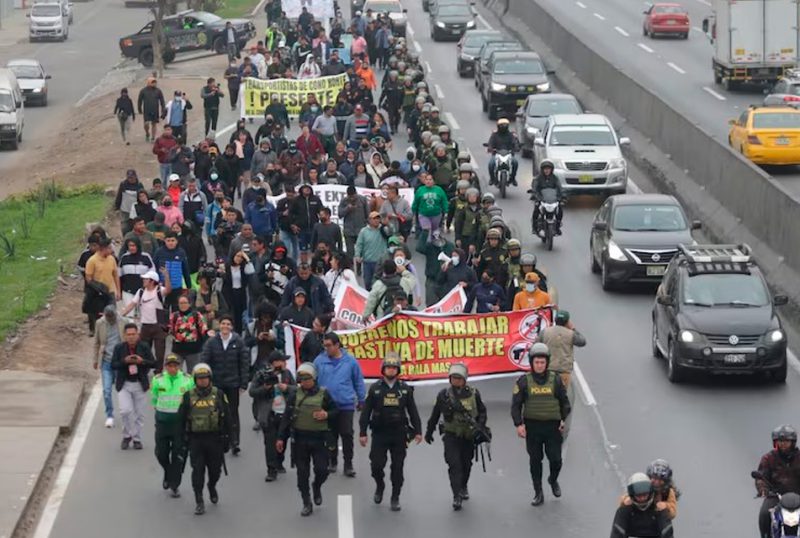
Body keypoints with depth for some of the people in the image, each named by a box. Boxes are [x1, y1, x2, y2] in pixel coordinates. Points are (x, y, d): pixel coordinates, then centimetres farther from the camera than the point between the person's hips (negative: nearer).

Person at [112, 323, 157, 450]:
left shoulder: (144, 347, -2)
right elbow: (113, 365, -4)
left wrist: (142, 361, -21)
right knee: (126, 410, -15)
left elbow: (153, 363, -2)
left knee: (139, 413, 6)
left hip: (140, 384, 1)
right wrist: (125, 361, -21)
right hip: (124, 384, -1)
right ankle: (127, 436, 6)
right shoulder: (119, 348, -2)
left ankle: (137, 439, 21)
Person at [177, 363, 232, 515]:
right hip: (195, 439, -1)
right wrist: (183, 440, 2)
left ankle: (212, 487, 41)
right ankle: (199, 502, 0)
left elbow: (227, 418, 5)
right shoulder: (188, 397, 1)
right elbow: (181, 419, 6)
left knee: (215, 469, 9)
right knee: (197, 470, -5)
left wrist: (227, 439, 3)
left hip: (215, 439, 1)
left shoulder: (219, 395, 1)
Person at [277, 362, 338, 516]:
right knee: (302, 473, 5)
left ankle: (317, 487, 30)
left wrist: (327, 415, -13)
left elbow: (335, 411, 10)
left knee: (322, 470, -4)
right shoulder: (294, 395, 0)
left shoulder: (323, 394, -1)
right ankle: (307, 504, 16)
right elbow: (286, 417, 2)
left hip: (319, 439, -1)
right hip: (299, 439, 1)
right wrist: (281, 438, -1)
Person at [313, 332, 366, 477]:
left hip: (346, 405, -1)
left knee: (347, 435, 0)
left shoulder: (350, 361, -5)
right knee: (330, 435, 12)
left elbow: (359, 382, 4)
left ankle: (348, 465, 9)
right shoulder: (319, 361, -4)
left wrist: (361, 400, 9)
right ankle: (332, 462, 26)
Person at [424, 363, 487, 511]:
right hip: (451, 436, -2)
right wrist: (429, 431, 18)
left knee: (466, 464, 15)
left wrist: (480, 427, -8)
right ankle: (457, 496, -15)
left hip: (469, 436, 2)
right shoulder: (444, 395, -2)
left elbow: (482, 411, 8)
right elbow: (435, 414, 10)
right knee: (454, 464, -13)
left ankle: (463, 486, 41)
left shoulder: (473, 394, -2)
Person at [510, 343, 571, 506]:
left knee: (555, 459, 1)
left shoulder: (555, 379, 1)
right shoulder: (524, 381, -2)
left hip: (552, 425, 0)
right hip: (532, 426, 0)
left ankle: (553, 480, 32)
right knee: (535, 460, 5)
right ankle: (538, 493, 16)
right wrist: (519, 424, -11)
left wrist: (564, 419, -1)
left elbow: (564, 402, 10)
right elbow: (516, 405, -1)